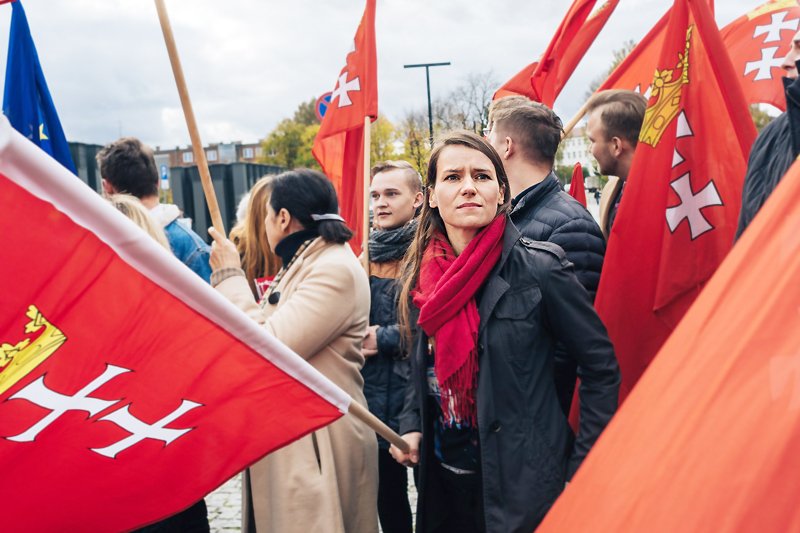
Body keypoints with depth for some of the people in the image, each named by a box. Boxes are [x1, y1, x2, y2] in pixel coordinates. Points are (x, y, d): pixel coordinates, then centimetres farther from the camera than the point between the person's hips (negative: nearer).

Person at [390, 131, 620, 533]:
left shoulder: (540, 267, -15)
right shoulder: (421, 274, 1)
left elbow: (601, 366, -10)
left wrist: (582, 469, -11)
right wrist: (411, 425, 0)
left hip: (521, 482, -5)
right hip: (442, 479, 5)